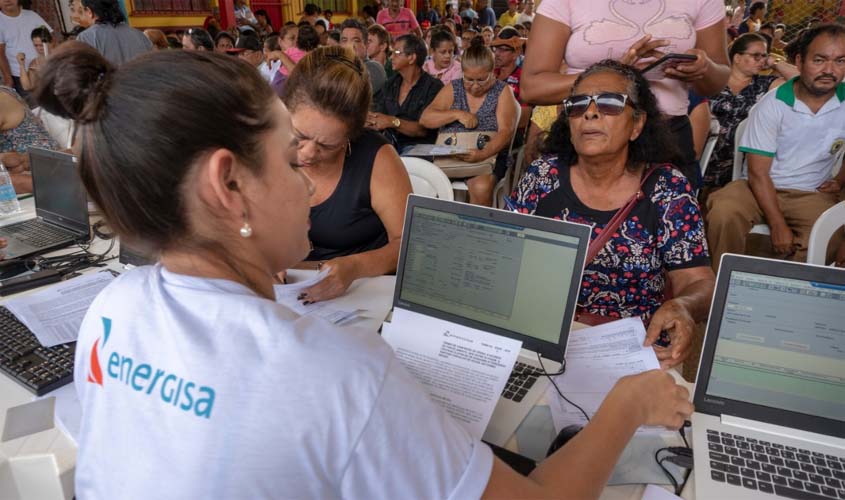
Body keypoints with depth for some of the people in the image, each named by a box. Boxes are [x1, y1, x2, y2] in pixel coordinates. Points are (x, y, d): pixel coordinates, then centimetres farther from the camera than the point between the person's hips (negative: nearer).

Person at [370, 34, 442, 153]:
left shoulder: (434, 86, -3)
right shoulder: (391, 83, 18)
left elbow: (423, 130, -13)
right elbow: (377, 116, 14)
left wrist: (393, 122, -24)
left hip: (417, 145, -4)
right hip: (389, 143, 5)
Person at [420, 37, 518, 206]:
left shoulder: (502, 91, 5)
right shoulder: (453, 89, 12)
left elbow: (505, 132, -8)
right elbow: (425, 119, 5)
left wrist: (483, 154, -27)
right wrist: (457, 114, -10)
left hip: (488, 158, -2)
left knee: (482, 187, -34)